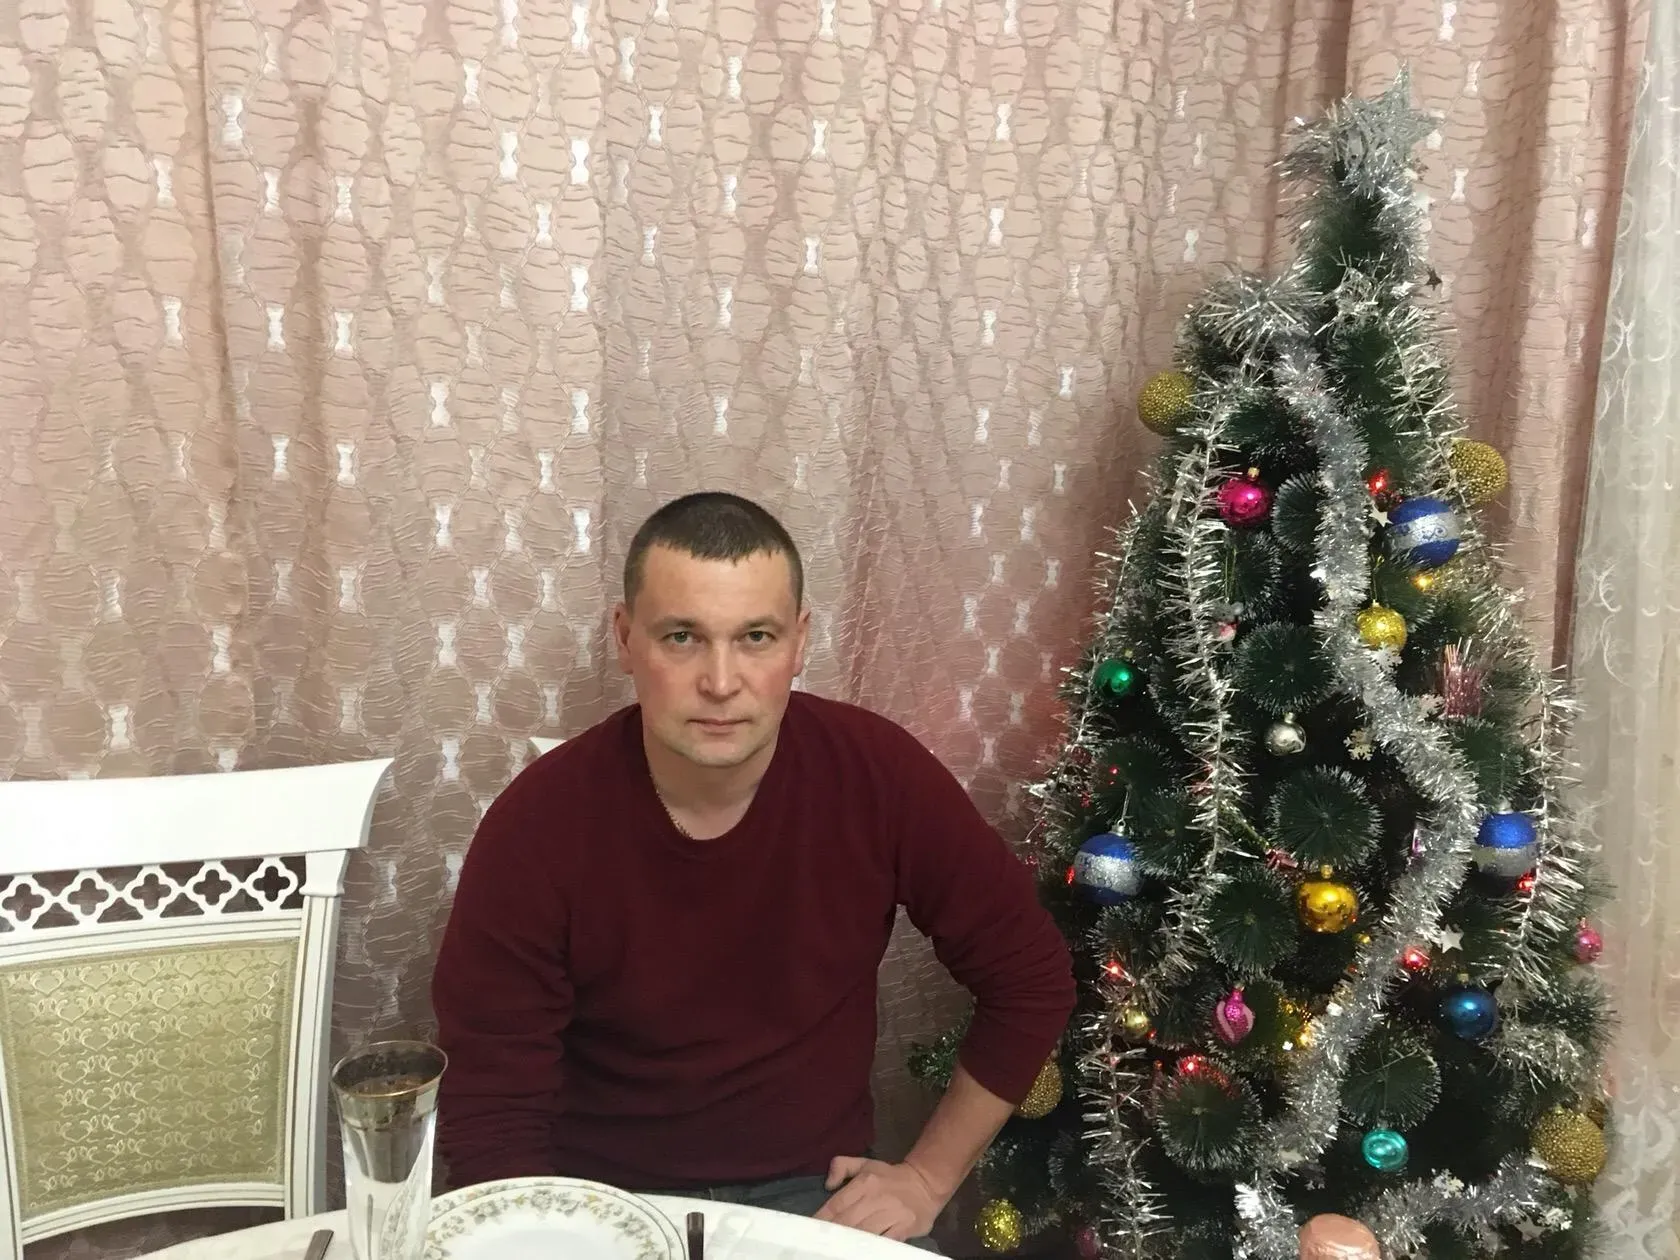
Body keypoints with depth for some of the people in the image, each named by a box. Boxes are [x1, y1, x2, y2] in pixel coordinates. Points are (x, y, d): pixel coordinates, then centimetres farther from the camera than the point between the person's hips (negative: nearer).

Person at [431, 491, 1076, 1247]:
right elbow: (486, 1108, -9)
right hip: (604, 1200, 0)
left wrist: (928, 1177, -3)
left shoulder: (879, 778, -16)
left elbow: (1031, 979, -3)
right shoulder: (535, 828, -19)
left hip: (813, 1190, 1)